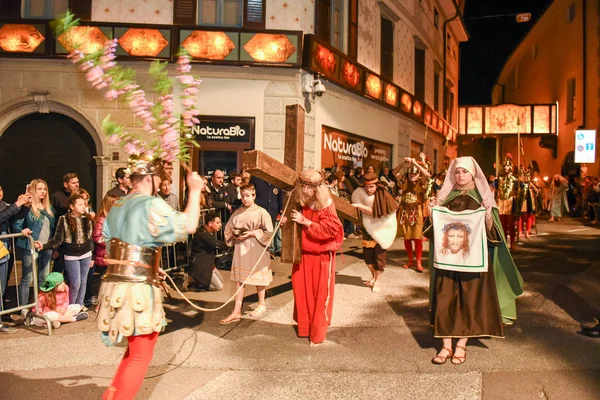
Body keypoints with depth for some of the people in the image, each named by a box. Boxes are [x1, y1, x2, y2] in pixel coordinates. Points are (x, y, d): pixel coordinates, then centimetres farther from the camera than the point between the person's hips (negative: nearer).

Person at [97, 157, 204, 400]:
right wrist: (195, 191, -6)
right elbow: (188, 226, -17)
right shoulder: (151, 205, -13)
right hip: (138, 289, -8)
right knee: (140, 356, 7)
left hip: (114, 285, 8)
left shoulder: (116, 207, 13)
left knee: (134, 351, 24)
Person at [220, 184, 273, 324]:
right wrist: (234, 233, -8)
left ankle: (261, 304, 32)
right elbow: (228, 228, 13)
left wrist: (252, 233, -17)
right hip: (240, 248, 4)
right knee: (239, 278, 2)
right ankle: (237, 311, 5)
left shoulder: (261, 212, -7)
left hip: (256, 248, -4)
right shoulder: (237, 212, 5)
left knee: (258, 277, 10)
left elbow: (268, 232, -10)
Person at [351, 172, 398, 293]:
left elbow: (374, 211, -29)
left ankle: (377, 282, 12)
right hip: (369, 228, 5)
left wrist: (359, 206, -31)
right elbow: (360, 211, 10)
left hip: (381, 229, -5)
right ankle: (373, 275, 30)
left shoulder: (383, 196, -21)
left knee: (379, 255, -2)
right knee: (367, 253, 6)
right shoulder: (362, 193, -6)